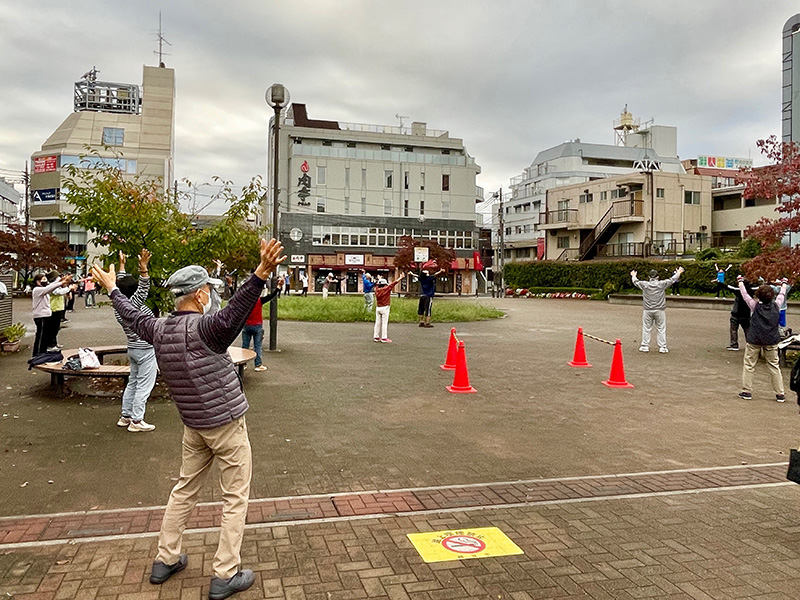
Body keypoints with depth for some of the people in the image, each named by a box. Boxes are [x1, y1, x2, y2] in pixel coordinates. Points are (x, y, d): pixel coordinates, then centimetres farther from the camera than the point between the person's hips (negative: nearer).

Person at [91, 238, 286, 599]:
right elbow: (232, 313, -43)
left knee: (184, 489, 22)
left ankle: (166, 560, 33)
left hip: (193, 426, 7)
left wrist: (112, 289, 38)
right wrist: (261, 274, -55)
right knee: (235, 498, 5)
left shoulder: (159, 330, 0)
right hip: (227, 424, -7)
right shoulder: (202, 328, -22)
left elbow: (132, 317, 20)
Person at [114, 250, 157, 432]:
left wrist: (122, 265, 22)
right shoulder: (133, 304, -20)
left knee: (133, 382, 18)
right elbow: (144, 288, -33)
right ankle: (137, 421, 1)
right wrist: (143, 268, -42)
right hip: (146, 350, -9)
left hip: (133, 348, 9)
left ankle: (125, 416, 24)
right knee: (144, 386, -2)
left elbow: (121, 284, 14)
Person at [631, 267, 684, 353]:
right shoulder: (662, 284, -7)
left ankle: (645, 346, 12)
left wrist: (633, 275, 35)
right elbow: (672, 279, 7)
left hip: (647, 310, 1)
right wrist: (678, 273, 25)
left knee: (646, 329, 8)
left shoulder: (645, 285, -4)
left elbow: (636, 282, 14)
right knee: (661, 329, 5)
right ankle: (662, 347, 7)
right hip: (660, 310, -1)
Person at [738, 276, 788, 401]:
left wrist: (740, 281, 23)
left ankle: (746, 391, 8)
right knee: (774, 366, 8)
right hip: (771, 341, 2)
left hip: (754, 340, -2)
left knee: (749, 365, 6)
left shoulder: (755, 305, -7)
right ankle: (780, 394, 10)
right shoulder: (776, 306, -2)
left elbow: (744, 294, 6)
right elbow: (782, 294, 18)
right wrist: (784, 283, 37)